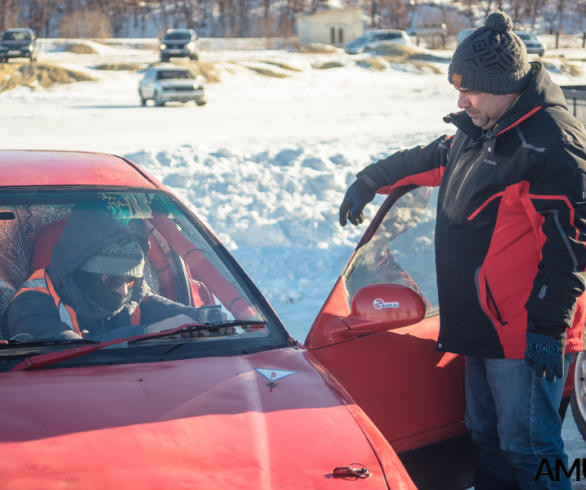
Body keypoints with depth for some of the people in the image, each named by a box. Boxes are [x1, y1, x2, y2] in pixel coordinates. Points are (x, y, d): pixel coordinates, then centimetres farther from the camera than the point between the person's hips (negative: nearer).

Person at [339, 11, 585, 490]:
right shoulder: (479, 132, 14)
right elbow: (432, 159, 35)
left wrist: (548, 325, -22)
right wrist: (368, 182, 40)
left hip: (525, 331, -10)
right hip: (483, 324, 10)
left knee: (527, 448, -7)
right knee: (487, 438, 16)